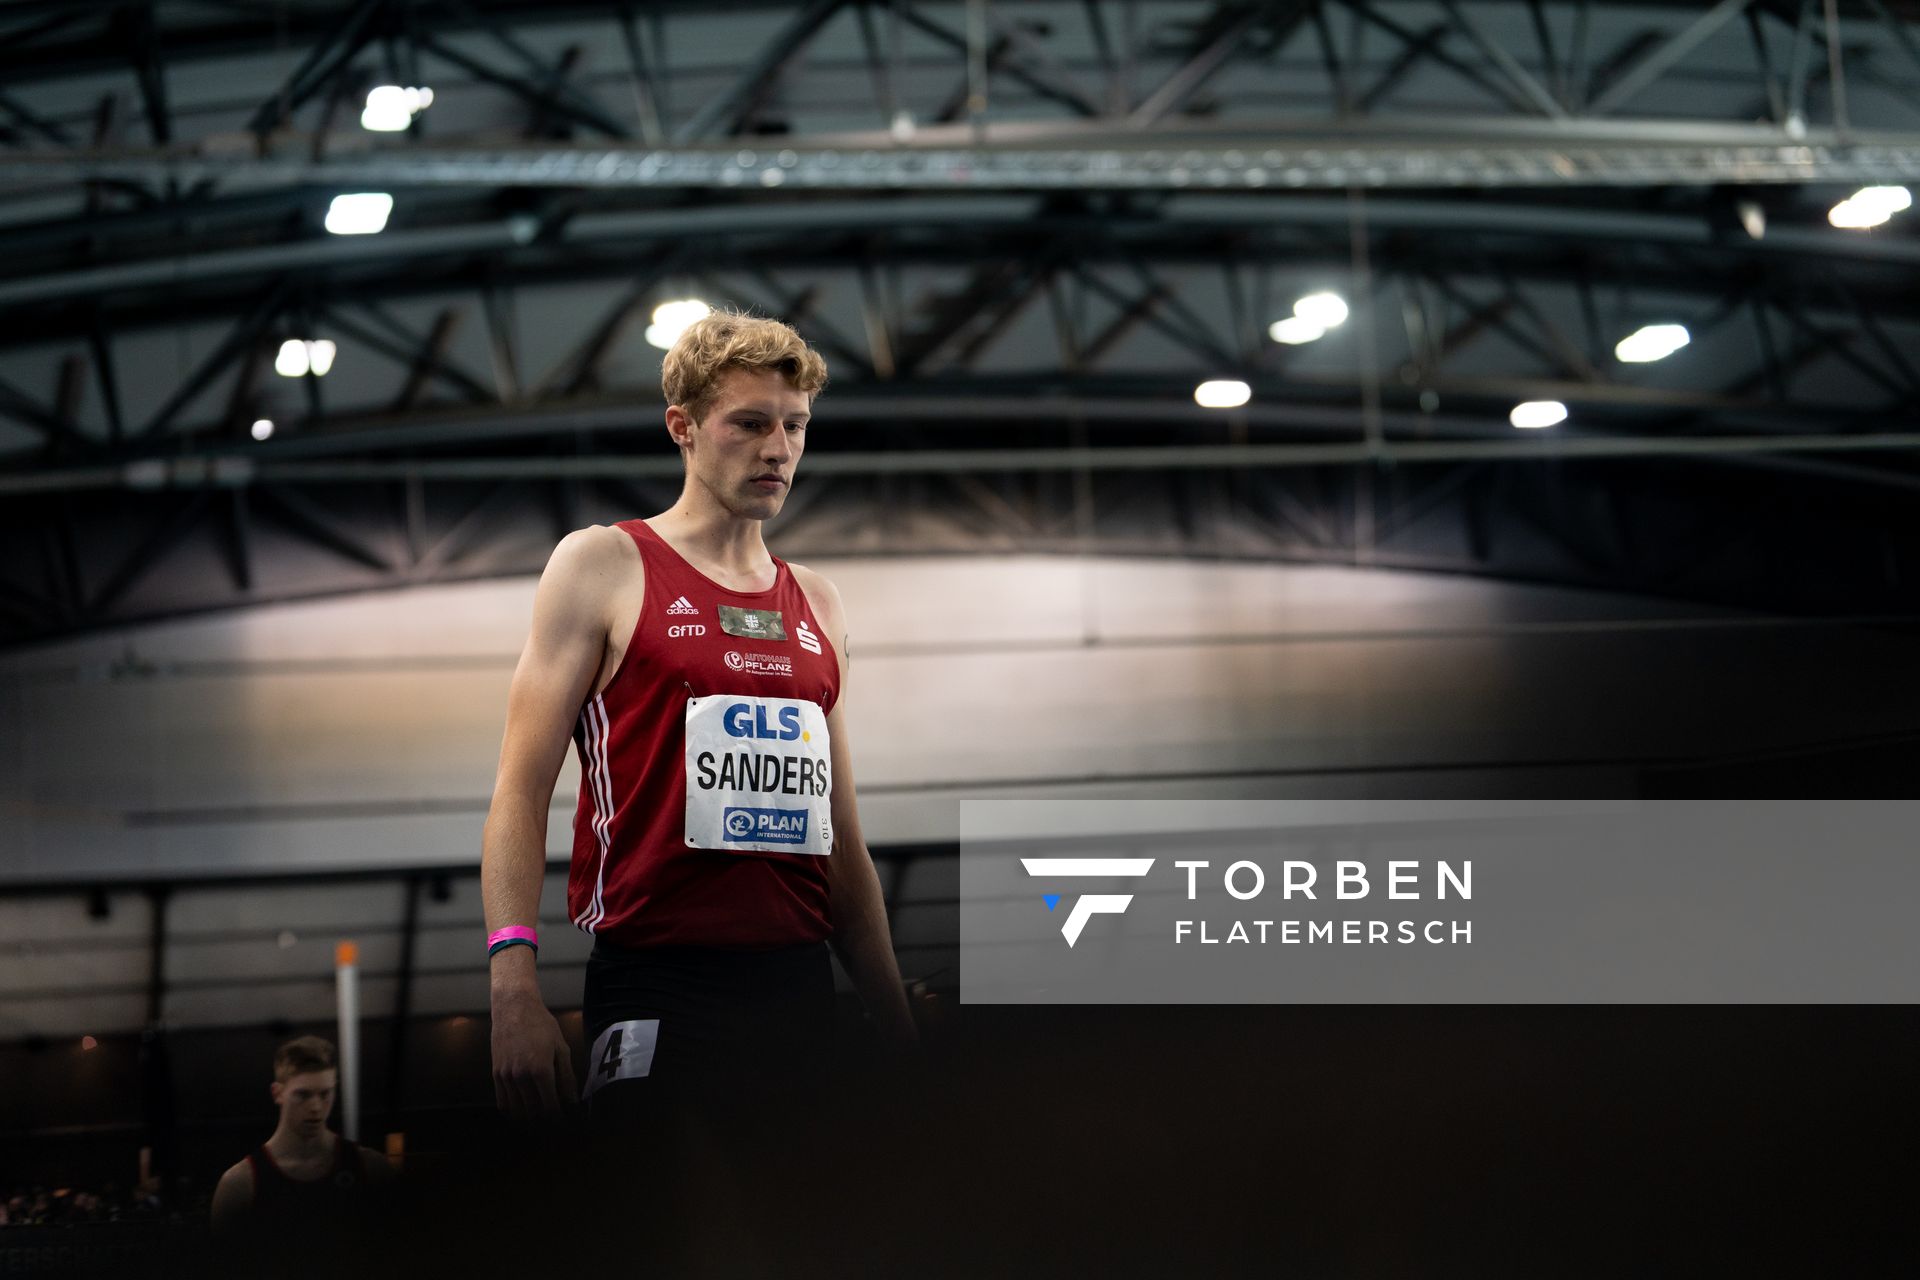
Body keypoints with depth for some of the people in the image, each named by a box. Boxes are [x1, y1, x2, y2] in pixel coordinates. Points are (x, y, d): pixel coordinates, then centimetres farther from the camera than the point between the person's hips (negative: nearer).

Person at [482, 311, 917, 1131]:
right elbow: (521, 791, -5)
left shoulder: (817, 605, 17)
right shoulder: (603, 565, 2)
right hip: (656, 987, -5)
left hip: (798, 990, 5)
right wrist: (514, 983, -19)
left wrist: (899, 1029, 15)